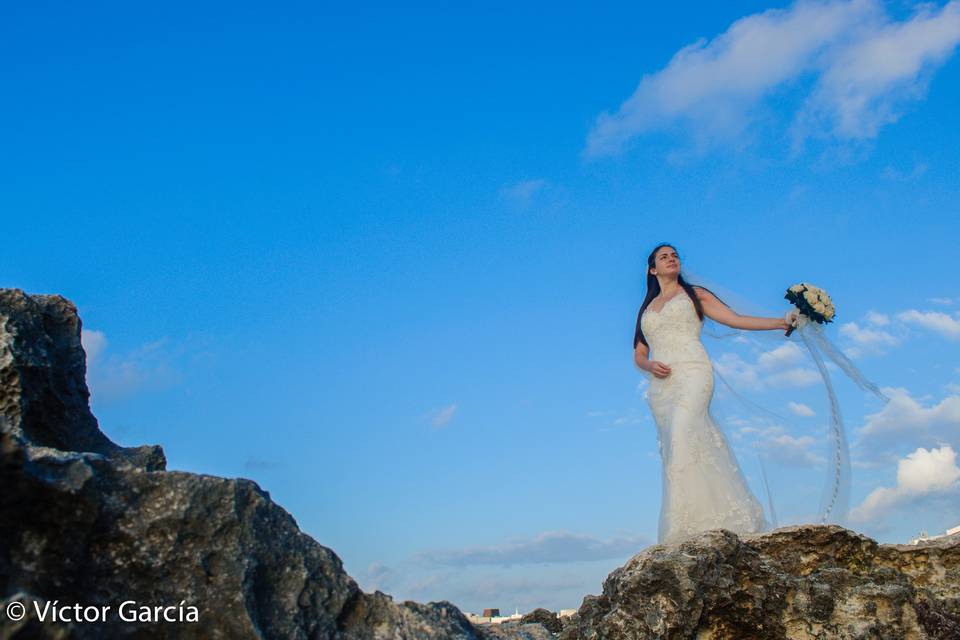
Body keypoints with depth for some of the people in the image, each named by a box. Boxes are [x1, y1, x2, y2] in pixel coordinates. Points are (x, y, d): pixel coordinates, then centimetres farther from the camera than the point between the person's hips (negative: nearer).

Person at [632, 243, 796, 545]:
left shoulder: (694, 294, 18)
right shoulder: (646, 309, 26)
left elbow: (736, 319, 8)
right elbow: (639, 354, 23)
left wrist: (783, 321, -1)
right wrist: (649, 365, -1)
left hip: (692, 375, -4)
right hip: (661, 385, 4)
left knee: (681, 437, -27)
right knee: (675, 450, -7)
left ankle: (690, 525, -31)